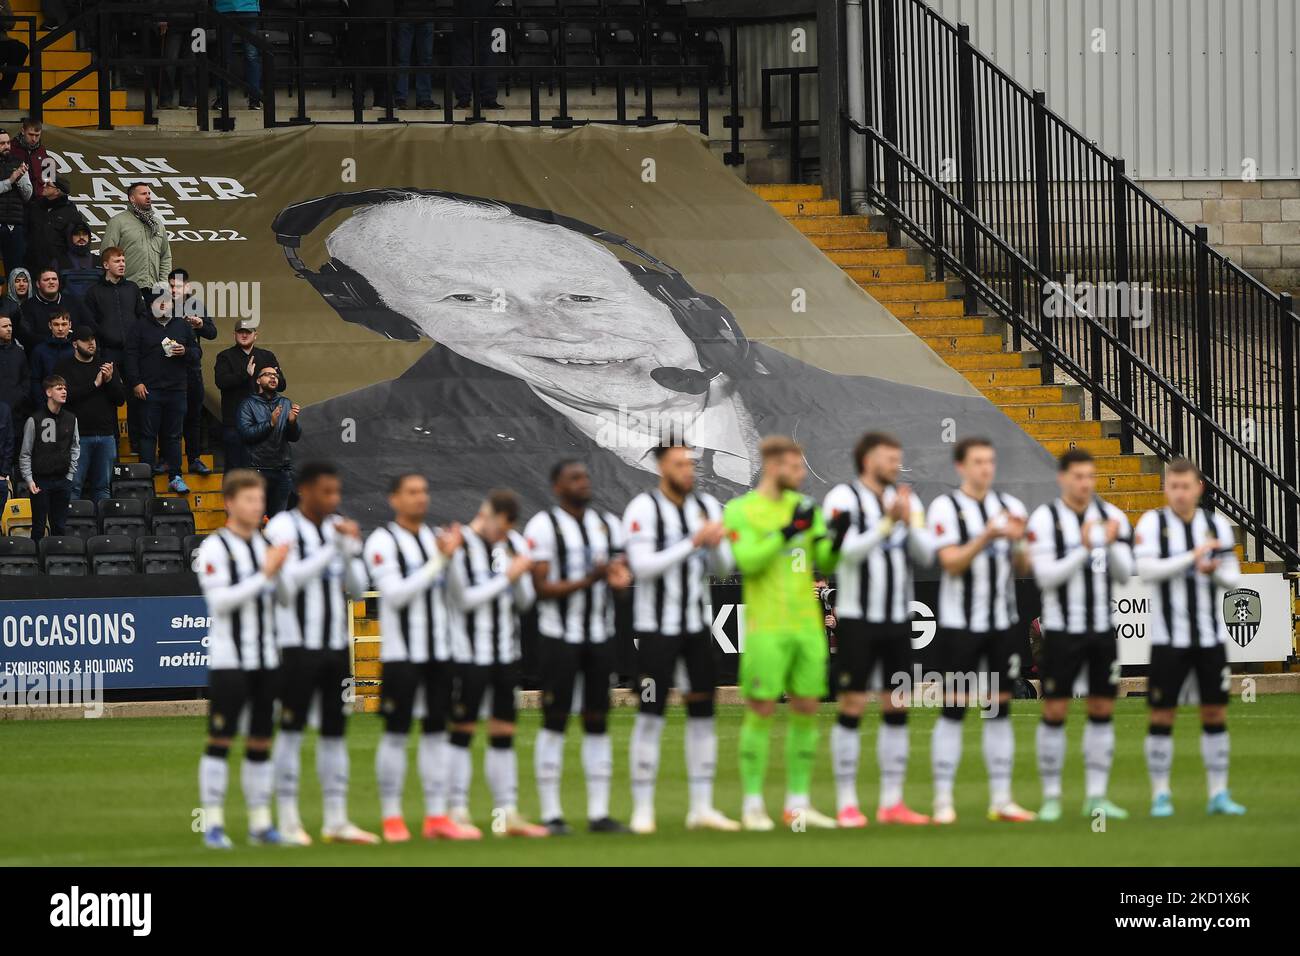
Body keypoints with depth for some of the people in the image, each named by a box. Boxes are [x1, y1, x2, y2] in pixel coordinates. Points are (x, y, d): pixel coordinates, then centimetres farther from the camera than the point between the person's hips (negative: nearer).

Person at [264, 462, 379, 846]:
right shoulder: (283, 528, -7)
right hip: (298, 645, -6)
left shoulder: (339, 528, 12)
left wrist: (349, 552, -7)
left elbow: (358, 590, 10)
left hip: (336, 645, 6)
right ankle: (288, 821, 1)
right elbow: (287, 584, -19)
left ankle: (336, 819, 11)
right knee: (291, 729, -2)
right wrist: (331, 550, -16)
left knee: (335, 730, 7)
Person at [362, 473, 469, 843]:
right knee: (396, 732, -2)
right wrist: (438, 562, -15)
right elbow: (395, 594, -16)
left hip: (439, 650, 6)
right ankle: (391, 818, 5)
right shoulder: (383, 542, -6)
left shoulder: (436, 538, 13)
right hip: (401, 653, -6)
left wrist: (453, 557, -6)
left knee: (436, 730, 6)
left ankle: (436, 816, 9)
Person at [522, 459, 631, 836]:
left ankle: (599, 812, 8)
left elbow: (621, 569, 15)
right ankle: (551, 814, 0)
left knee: (598, 721, 6)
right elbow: (543, 588, -11)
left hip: (600, 635, 5)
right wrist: (587, 581, -22)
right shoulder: (543, 527, -7)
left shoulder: (607, 524, 12)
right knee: (555, 721, -3)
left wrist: (619, 579, -9)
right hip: (560, 634, -5)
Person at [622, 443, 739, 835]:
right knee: (650, 715, -4)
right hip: (656, 626, -5)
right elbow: (642, 567, -18)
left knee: (703, 714, 5)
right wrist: (692, 543, -22)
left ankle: (701, 807, 10)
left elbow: (723, 567, 8)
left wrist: (715, 545, -14)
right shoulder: (643, 509, -9)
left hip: (698, 624, 5)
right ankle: (642, 810, 0)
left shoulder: (707, 506, 8)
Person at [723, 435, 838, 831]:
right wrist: (786, 533, -21)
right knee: (761, 710, -4)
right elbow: (747, 560, -16)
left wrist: (834, 541, -8)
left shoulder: (804, 506, 13)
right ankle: (753, 805, 2)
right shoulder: (739, 510, -3)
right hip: (766, 629, -6)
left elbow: (826, 563, 12)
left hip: (807, 625, 6)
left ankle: (798, 804, 12)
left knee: (807, 708, 5)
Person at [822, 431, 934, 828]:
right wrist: (888, 523, -22)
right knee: (852, 707, -5)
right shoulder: (843, 499, -7)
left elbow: (925, 555, 2)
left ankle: (892, 803, 9)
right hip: (857, 619, -6)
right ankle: (846, 805, -2)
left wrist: (909, 521, -15)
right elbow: (849, 551, -17)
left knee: (897, 709, 5)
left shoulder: (907, 500, 10)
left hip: (898, 619, 6)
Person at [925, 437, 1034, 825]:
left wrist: (1019, 542, -13)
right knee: (953, 708, -4)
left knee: (1000, 707, 6)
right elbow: (951, 562, -13)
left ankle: (1001, 799, 9)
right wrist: (986, 537, -26)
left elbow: (1023, 567, 7)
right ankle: (943, 802, 0)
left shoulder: (1010, 505, 9)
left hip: (1003, 622, 4)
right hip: (959, 623, -4)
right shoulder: (945, 508, -5)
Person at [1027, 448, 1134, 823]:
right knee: (1055, 711, -3)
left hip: (1103, 629, 4)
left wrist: (1111, 545, -19)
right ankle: (1051, 798, 5)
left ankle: (1096, 798, 9)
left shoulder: (1111, 516, 4)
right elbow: (1045, 577, -14)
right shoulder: (1045, 519, -7)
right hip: (1061, 629, -4)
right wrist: (1083, 550, -24)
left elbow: (1124, 574, 0)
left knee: (1103, 709, 4)